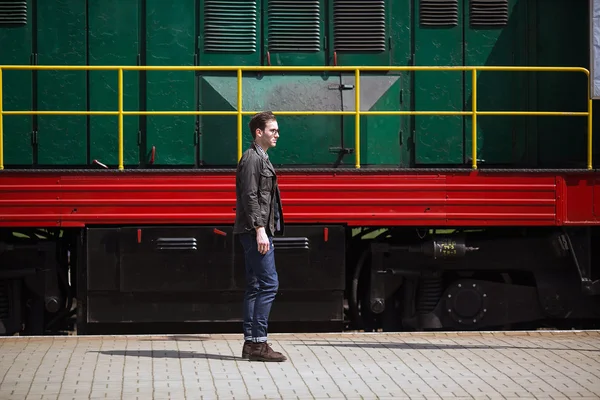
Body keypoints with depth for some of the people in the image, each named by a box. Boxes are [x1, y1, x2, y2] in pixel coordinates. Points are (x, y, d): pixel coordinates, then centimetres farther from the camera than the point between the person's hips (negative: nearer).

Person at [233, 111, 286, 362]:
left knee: (255, 286, 10)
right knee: (269, 284, -12)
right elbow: (249, 197, -18)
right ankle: (258, 343, -13)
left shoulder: (260, 158, 20)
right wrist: (260, 229, -22)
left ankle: (251, 343, 11)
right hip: (256, 231, -10)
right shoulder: (252, 158, -11)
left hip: (258, 231, 10)